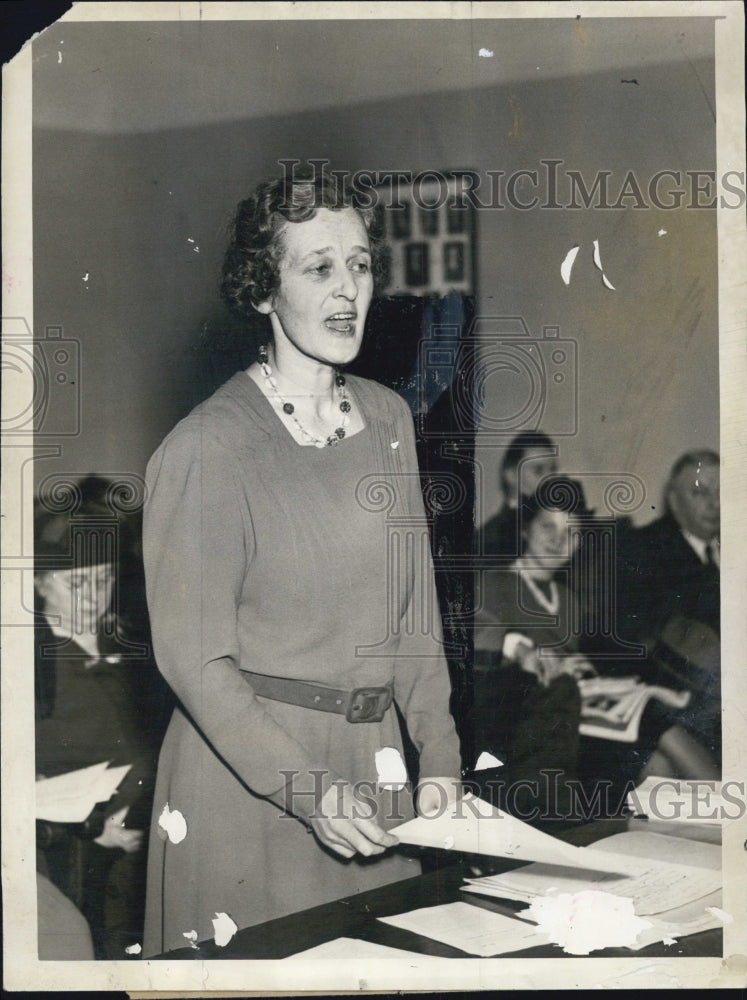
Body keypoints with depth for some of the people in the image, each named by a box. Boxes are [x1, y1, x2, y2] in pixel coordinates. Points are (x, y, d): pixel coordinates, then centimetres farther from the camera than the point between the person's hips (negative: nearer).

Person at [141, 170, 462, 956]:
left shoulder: (387, 418, 6)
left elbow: (414, 613, 11)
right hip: (245, 768, -5)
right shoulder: (209, 445, -14)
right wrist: (306, 788, -18)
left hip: (371, 754, 6)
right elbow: (194, 656, -13)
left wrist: (439, 758, 5)